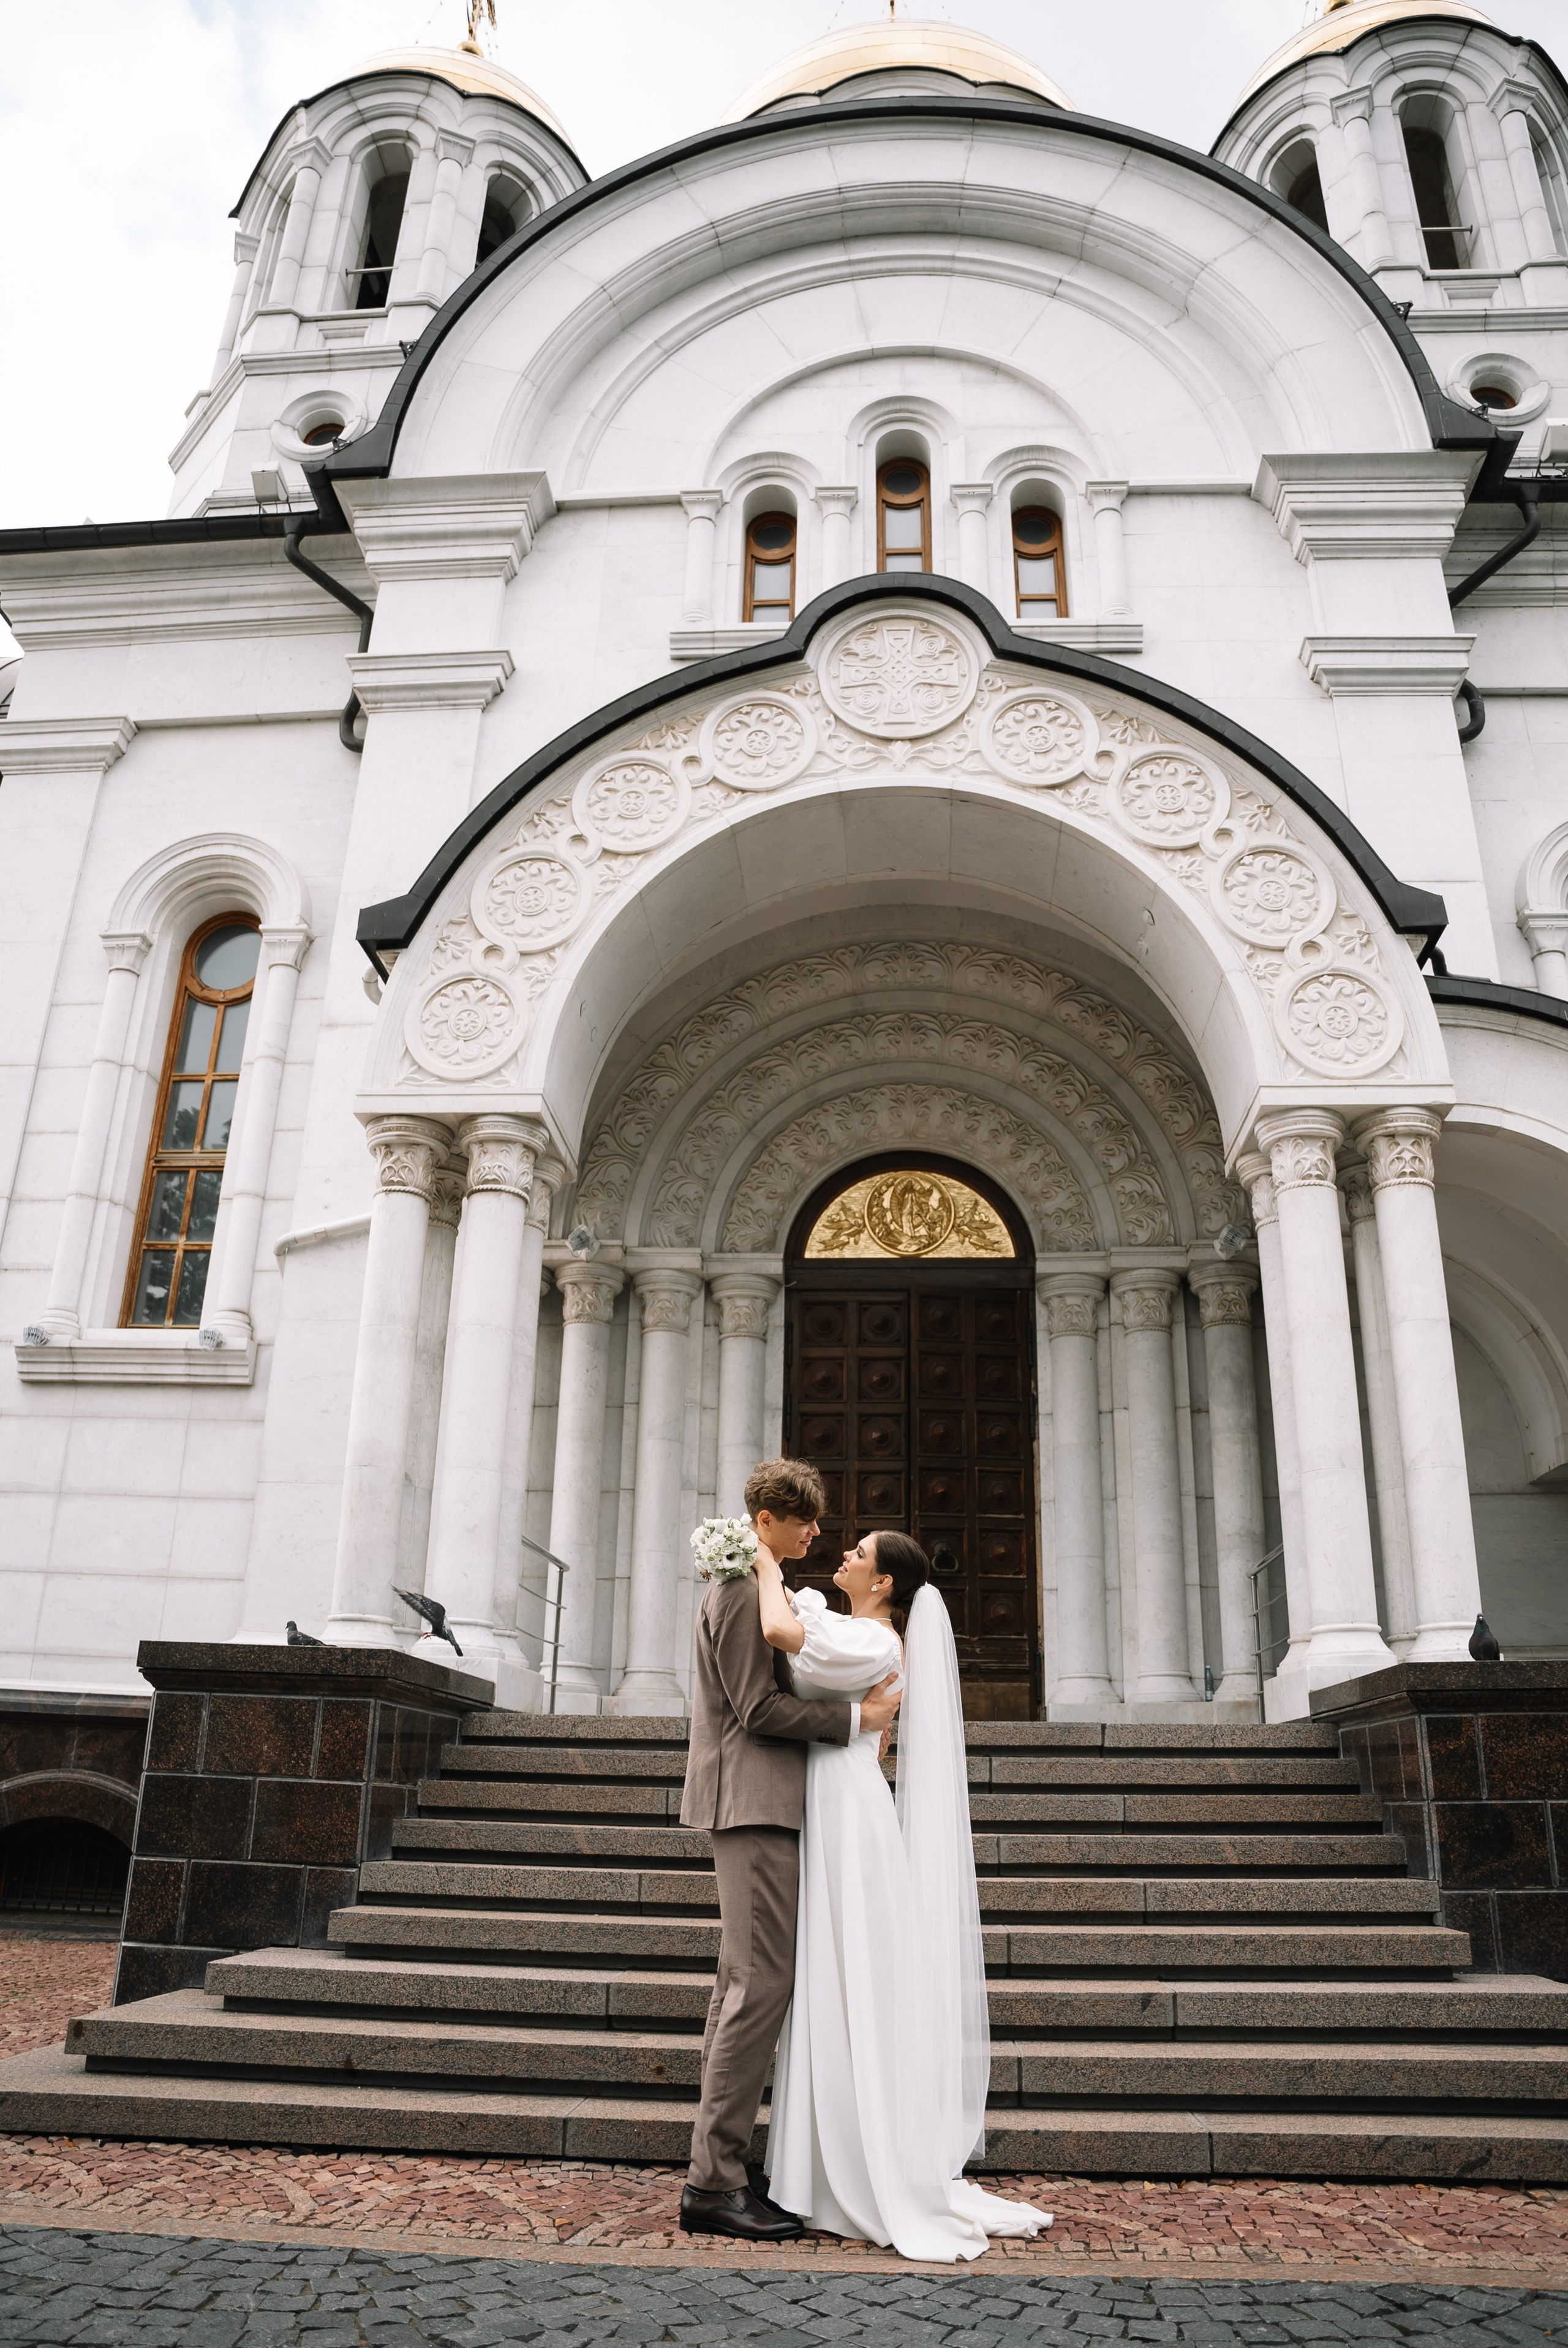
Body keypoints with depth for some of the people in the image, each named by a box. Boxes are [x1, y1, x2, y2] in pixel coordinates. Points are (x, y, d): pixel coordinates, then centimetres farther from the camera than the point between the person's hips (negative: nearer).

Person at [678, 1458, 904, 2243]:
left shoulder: (752, 1587, 19)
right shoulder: (744, 1590, -13)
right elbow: (760, 1708, -19)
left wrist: (848, 1712, 14)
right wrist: (855, 1717, -14)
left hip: (757, 1806, 11)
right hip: (754, 1804, -11)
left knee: (743, 1987, 12)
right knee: (762, 1985, -10)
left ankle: (720, 2170, 19)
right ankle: (714, 2184, -5)